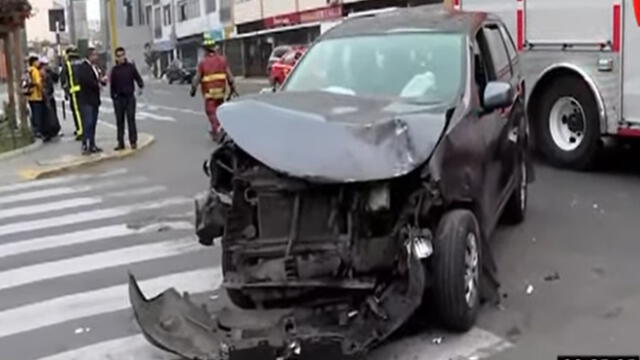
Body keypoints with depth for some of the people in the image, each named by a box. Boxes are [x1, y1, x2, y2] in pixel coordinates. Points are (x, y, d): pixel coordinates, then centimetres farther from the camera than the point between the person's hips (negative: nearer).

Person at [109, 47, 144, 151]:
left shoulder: (131, 67, 1)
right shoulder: (114, 70, 5)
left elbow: (138, 78, -1)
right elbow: (112, 85, 8)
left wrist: (141, 85, -20)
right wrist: (113, 96, 4)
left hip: (129, 97, -2)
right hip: (118, 98, 2)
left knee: (131, 119, -2)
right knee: (119, 121, 6)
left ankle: (133, 141, 4)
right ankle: (120, 143, 12)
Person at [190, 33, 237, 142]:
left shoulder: (203, 62, -9)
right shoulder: (222, 60, 0)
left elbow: (197, 78, -4)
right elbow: (229, 76, 0)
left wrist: (193, 89, 10)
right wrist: (233, 88, 8)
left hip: (209, 93, -4)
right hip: (221, 91, 4)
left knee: (211, 112, 1)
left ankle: (217, 130, -7)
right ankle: (216, 130, 25)